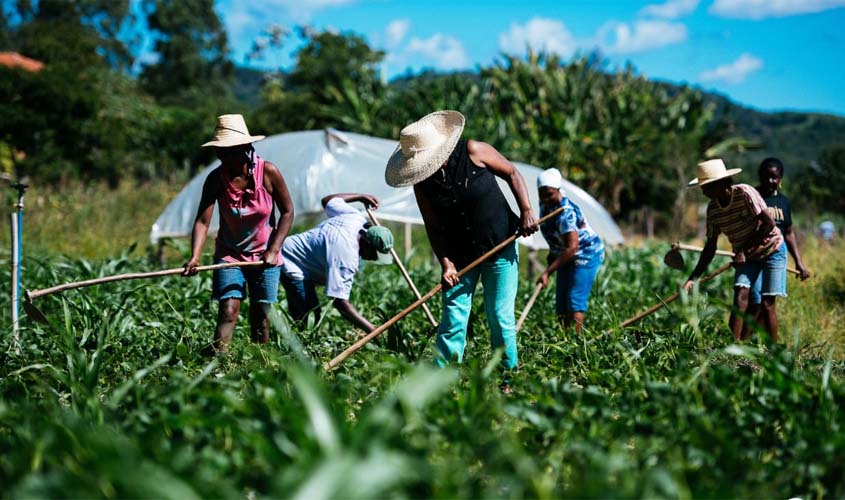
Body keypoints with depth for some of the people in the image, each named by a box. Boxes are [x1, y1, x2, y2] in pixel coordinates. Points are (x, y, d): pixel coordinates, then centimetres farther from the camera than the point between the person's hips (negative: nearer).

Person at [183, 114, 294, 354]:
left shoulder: (268, 172, -14)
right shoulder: (216, 178, -13)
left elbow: (287, 212, -5)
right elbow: (202, 220, -20)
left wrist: (274, 250, -12)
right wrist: (195, 257, -36)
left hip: (264, 255, 0)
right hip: (229, 254, 0)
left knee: (260, 315, 2)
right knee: (228, 310, -15)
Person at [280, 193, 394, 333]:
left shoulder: (356, 218, -8)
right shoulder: (347, 256, -33)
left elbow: (327, 200, 13)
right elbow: (340, 303, -36)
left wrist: (361, 197, 24)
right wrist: (372, 330, -40)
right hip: (291, 264, -11)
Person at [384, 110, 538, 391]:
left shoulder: (473, 152, -15)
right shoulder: (422, 184, -8)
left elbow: (512, 173, -4)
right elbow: (433, 228, -3)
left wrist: (526, 211, -13)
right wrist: (445, 263, -15)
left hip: (500, 248, -2)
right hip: (460, 257, 2)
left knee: (500, 318, -1)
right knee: (453, 319, -4)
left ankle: (507, 380, 13)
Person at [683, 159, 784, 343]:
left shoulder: (745, 193, -24)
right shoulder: (712, 209, -7)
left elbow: (769, 224, -22)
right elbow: (710, 247, -2)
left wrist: (745, 249, -22)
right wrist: (693, 278, -10)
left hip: (772, 250, -4)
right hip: (745, 256, 5)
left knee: (767, 303, -7)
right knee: (740, 295, -14)